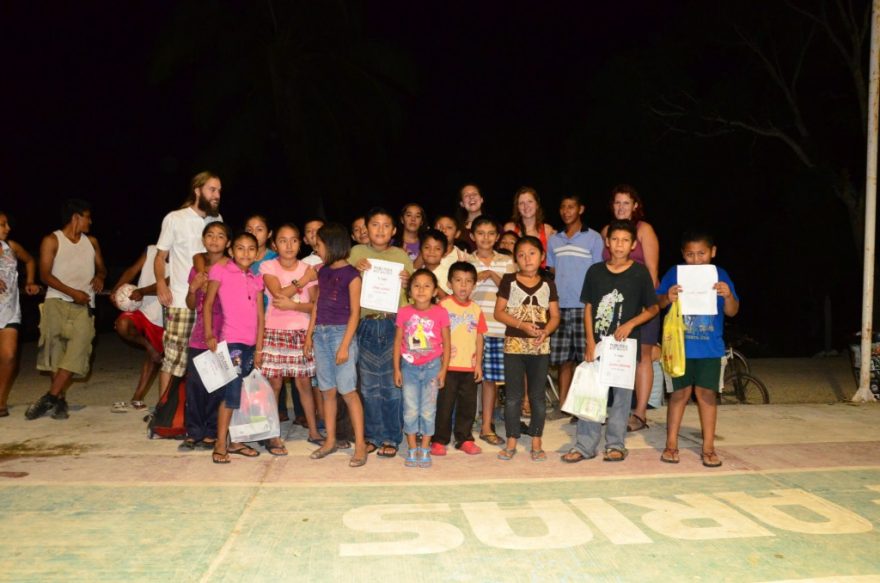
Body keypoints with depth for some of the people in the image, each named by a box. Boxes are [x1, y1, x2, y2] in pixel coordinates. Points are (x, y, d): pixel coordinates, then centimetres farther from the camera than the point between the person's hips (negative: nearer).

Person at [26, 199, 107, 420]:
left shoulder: (92, 242, 18)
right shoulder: (52, 240, 5)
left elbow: (101, 268, 28)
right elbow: (45, 275, -3)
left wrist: (100, 277, 3)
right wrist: (72, 292, -15)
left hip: (84, 306, 3)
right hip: (57, 302, -2)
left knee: (77, 350, -15)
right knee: (56, 350, -8)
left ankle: (50, 398, -15)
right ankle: (60, 400, 0)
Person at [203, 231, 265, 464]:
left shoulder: (256, 280, 12)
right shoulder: (221, 270, -1)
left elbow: (260, 316, 10)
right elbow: (208, 304, -2)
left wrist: (259, 348, 6)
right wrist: (209, 335, -10)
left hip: (251, 344, 6)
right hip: (231, 341, -5)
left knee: (242, 394, 11)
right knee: (232, 393, -8)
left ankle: (233, 441, 21)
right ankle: (220, 445, 1)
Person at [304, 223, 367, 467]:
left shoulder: (351, 274, -7)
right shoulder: (323, 272, 13)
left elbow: (355, 312, -10)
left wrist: (345, 345, -14)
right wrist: (309, 334, 12)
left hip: (341, 332, -6)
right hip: (321, 334, 7)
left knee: (348, 390, -6)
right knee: (327, 390, 10)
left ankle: (360, 444, 0)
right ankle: (330, 441, 19)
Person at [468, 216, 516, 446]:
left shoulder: (507, 262, 10)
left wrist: (492, 275, -9)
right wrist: (477, 278, -11)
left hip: (497, 328, 1)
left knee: (491, 377, 5)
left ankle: (487, 426, 17)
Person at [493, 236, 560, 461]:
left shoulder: (548, 284, 6)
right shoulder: (509, 281, 0)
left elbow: (555, 316, 6)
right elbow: (499, 312, -4)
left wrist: (545, 331, -14)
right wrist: (522, 325, -16)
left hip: (540, 347, 2)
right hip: (514, 345, -1)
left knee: (538, 395, 7)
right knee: (513, 396, 4)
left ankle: (536, 443, 18)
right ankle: (511, 443, 14)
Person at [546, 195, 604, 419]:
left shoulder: (593, 238, 3)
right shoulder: (554, 240, 14)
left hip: (585, 306, -3)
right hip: (560, 307, 4)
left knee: (587, 358, -3)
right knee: (563, 358, 6)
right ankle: (563, 404, 14)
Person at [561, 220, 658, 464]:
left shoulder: (640, 273, -2)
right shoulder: (595, 271, 4)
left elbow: (653, 308, 4)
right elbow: (588, 308, 5)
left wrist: (630, 324, -12)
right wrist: (590, 342, -3)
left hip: (625, 343, -1)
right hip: (597, 343, 2)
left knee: (621, 394, 7)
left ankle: (616, 444, 20)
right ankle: (585, 445, 11)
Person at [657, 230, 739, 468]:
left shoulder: (720, 275, 0)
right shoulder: (674, 273, -2)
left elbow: (732, 311, -1)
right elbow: (656, 303, -1)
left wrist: (728, 296, -22)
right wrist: (668, 298, -22)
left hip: (710, 347, 1)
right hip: (680, 346, -1)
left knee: (707, 393, 4)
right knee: (680, 392, 6)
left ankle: (708, 447, 15)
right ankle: (671, 445, 17)